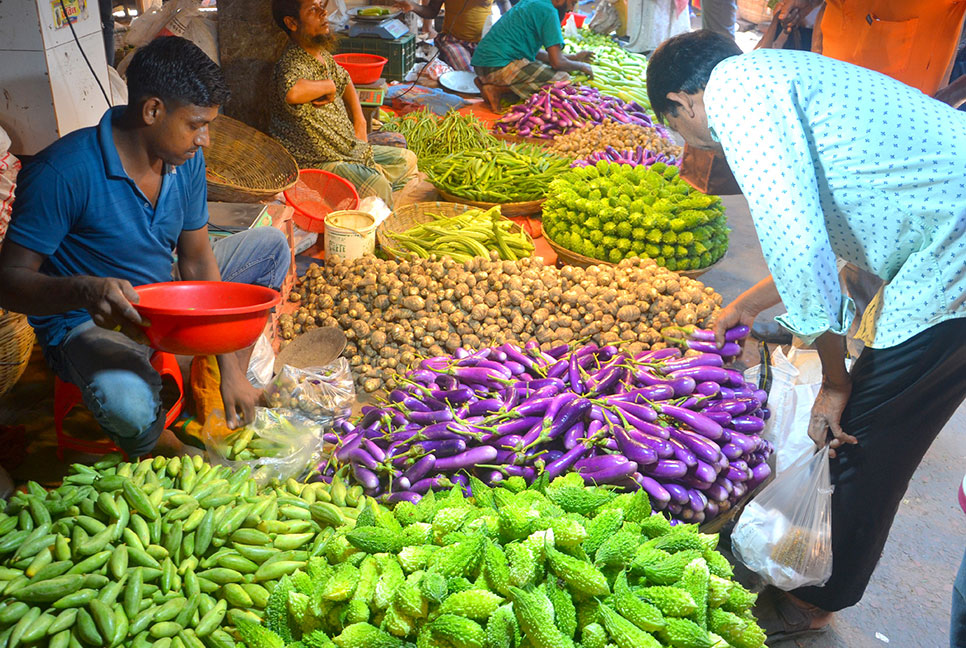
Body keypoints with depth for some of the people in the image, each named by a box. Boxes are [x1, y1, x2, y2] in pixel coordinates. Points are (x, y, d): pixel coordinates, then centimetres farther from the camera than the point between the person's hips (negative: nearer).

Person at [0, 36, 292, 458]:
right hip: (85, 324, -7)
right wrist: (86, 290, -46)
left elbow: (196, 259, -2)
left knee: (270, 246, 3)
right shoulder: (62, 173, -26)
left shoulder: (187, 159, -6)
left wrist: (230, 368, -8)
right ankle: (159, 449, 0)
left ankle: (227, 396, 5)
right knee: (128, 400, -40)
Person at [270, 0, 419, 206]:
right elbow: (292, 92, -50)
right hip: (317, 162, -10)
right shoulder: (293, 64, -24)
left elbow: (344, 81, 28)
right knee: (377, 188, -30)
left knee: (407, 160, 17)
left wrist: (359, 120, 12)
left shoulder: (322, 54, 6)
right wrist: (328, 86, -29)